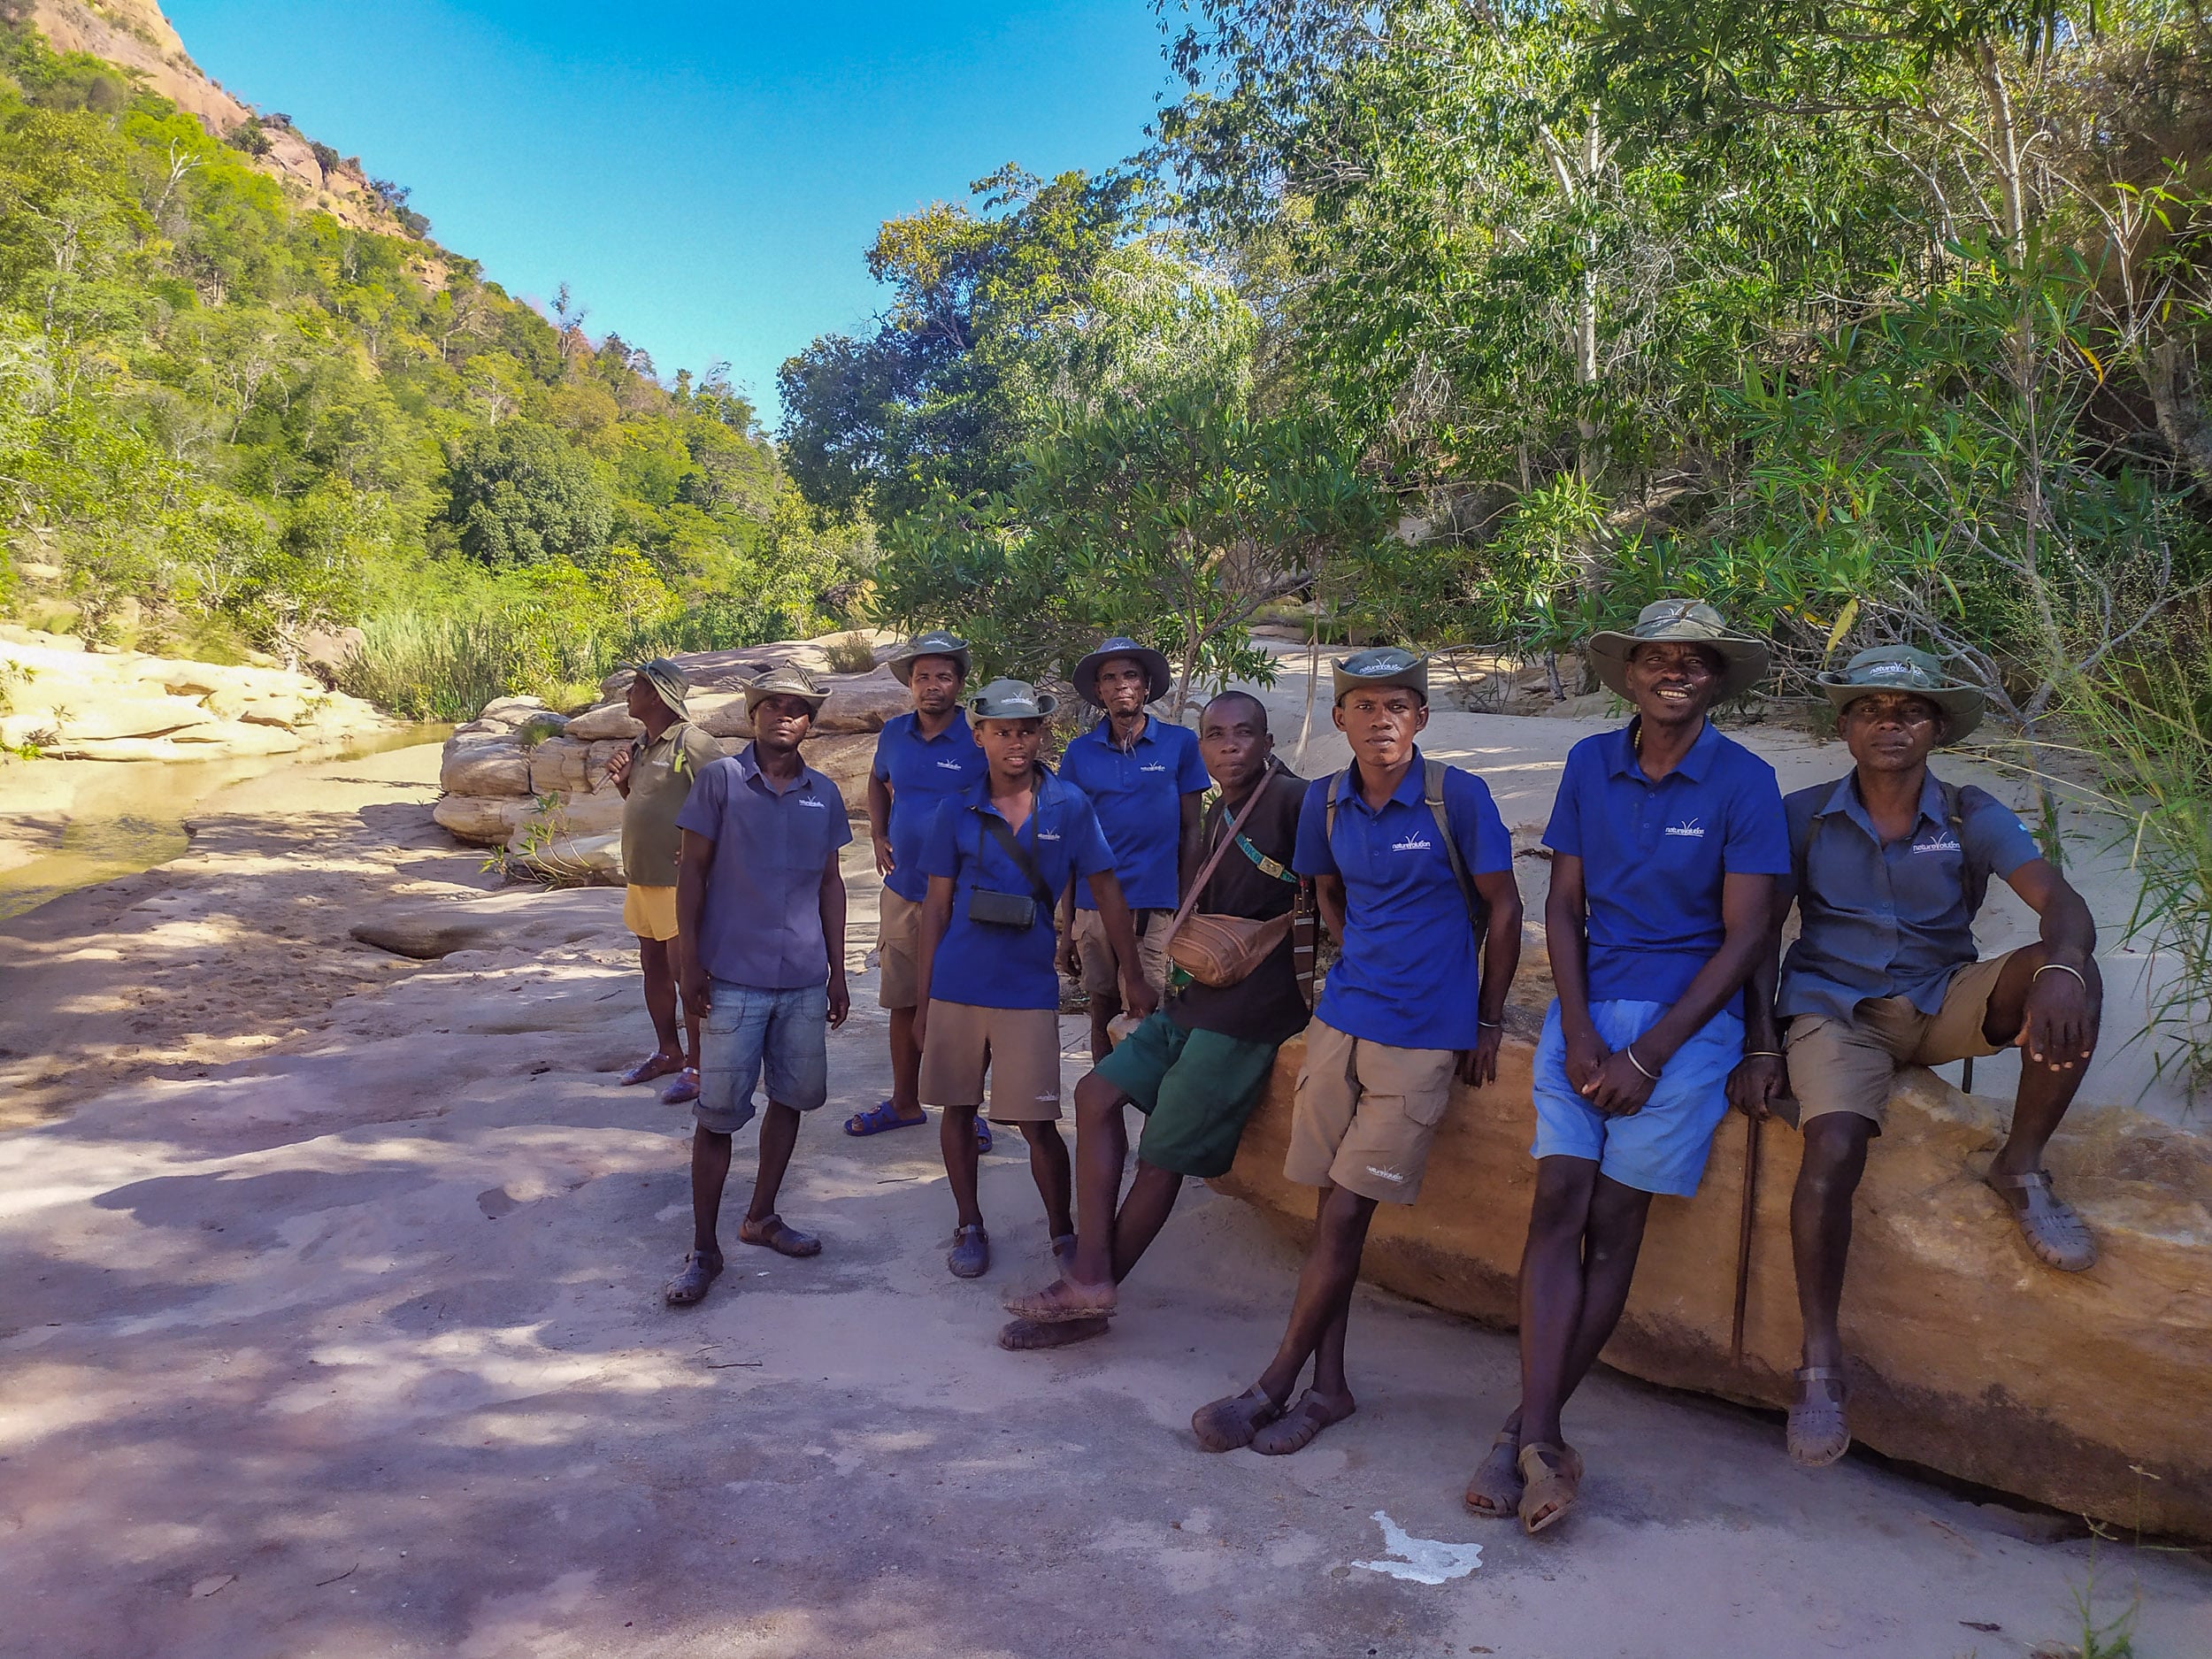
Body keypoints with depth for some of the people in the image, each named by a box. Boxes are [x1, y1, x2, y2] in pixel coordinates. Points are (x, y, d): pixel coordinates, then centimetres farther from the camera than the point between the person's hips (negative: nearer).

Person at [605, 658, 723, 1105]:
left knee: (686, 971, -4)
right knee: (653, 966, 16)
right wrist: (622, 781, 6)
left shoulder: (692, 744, -15)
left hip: (679, 880, -9)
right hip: (641, 877, 9)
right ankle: (668, 1052, 29)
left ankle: (697, 1065, 4)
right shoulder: (640, 747, 14)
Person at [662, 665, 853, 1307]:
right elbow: (692, 870, -2)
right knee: (719, 1111, 0)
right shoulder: (720, 780, -3)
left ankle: (761, 1216, 31)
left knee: (792, 1096, 13)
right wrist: (690, 961, -7)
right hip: (734, 977, -4)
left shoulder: (824, 794, 7)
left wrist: (837, 971, 11)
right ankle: (703, 1249, 10)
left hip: (804, 978, 4)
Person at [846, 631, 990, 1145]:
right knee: (903, 1002, 14)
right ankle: (905, 1103, 28)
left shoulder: (979, 740, -10)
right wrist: (878, 837, 12)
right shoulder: (894, 734, 5)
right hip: (902, 892, 5)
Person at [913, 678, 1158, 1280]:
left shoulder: (1068, 806, -1)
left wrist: (1132, 977, 4)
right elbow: (936, 906, 6)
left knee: (1037, 1120, -2)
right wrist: (922, 998, 4)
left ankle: (1063, 1233, 16)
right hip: (956, 983, 2)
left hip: (1028, 988, -2)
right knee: (957, 1108, 10)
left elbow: (1107, 890, 5)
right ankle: (970, 1227, 27)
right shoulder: (958, 811, 2)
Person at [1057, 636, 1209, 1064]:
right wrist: (1067, 923, 6)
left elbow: (1190, 832, 5)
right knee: (1103, 1013, 9)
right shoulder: (1080, 752, 7)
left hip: (1156, 904, -2)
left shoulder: (1179, 743, 3)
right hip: (1093, 904, 2)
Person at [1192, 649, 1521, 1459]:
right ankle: (1326, 1384, 19)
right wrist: (1367, 965, 13)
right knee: (1333, 1207, 8)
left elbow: (1502, 908, -2)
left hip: (1423, 1035, -4)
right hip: (1341, 1020, 5)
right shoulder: (1325, 800, 3)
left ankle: (1276, 1383, 9)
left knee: (1346, 1213, -2)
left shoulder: (1458, 796, -10)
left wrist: (1488, 1022, 2)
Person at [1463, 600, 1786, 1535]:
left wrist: (1646, 1055, -11)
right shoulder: (1590, 764, 7)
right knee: (1558, 1200, -11)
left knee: (1615, 1218, -6)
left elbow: (1743, 937, -6)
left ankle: (1527, 1432, 2)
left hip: (1689, 1013, -2)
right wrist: (1579, 1031, -6)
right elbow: (1563, 906, 7)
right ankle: (1539, 1441, -11)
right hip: (1586, 1004, 3)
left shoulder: (1743, 782, -2)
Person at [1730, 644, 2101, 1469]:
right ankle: (1820, 1363, -15)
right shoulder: (1804, 816, -1)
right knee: (1832, 1153, -30)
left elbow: (2062, 903, -15)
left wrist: (2060, 965, -40)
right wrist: (1760, 1046, -10)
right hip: (1836, 1007, -2)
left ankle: (2021, 1169, -10)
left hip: (1944, 1004, 2)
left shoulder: (1971, 816, -1)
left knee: (2070, 975, -28)